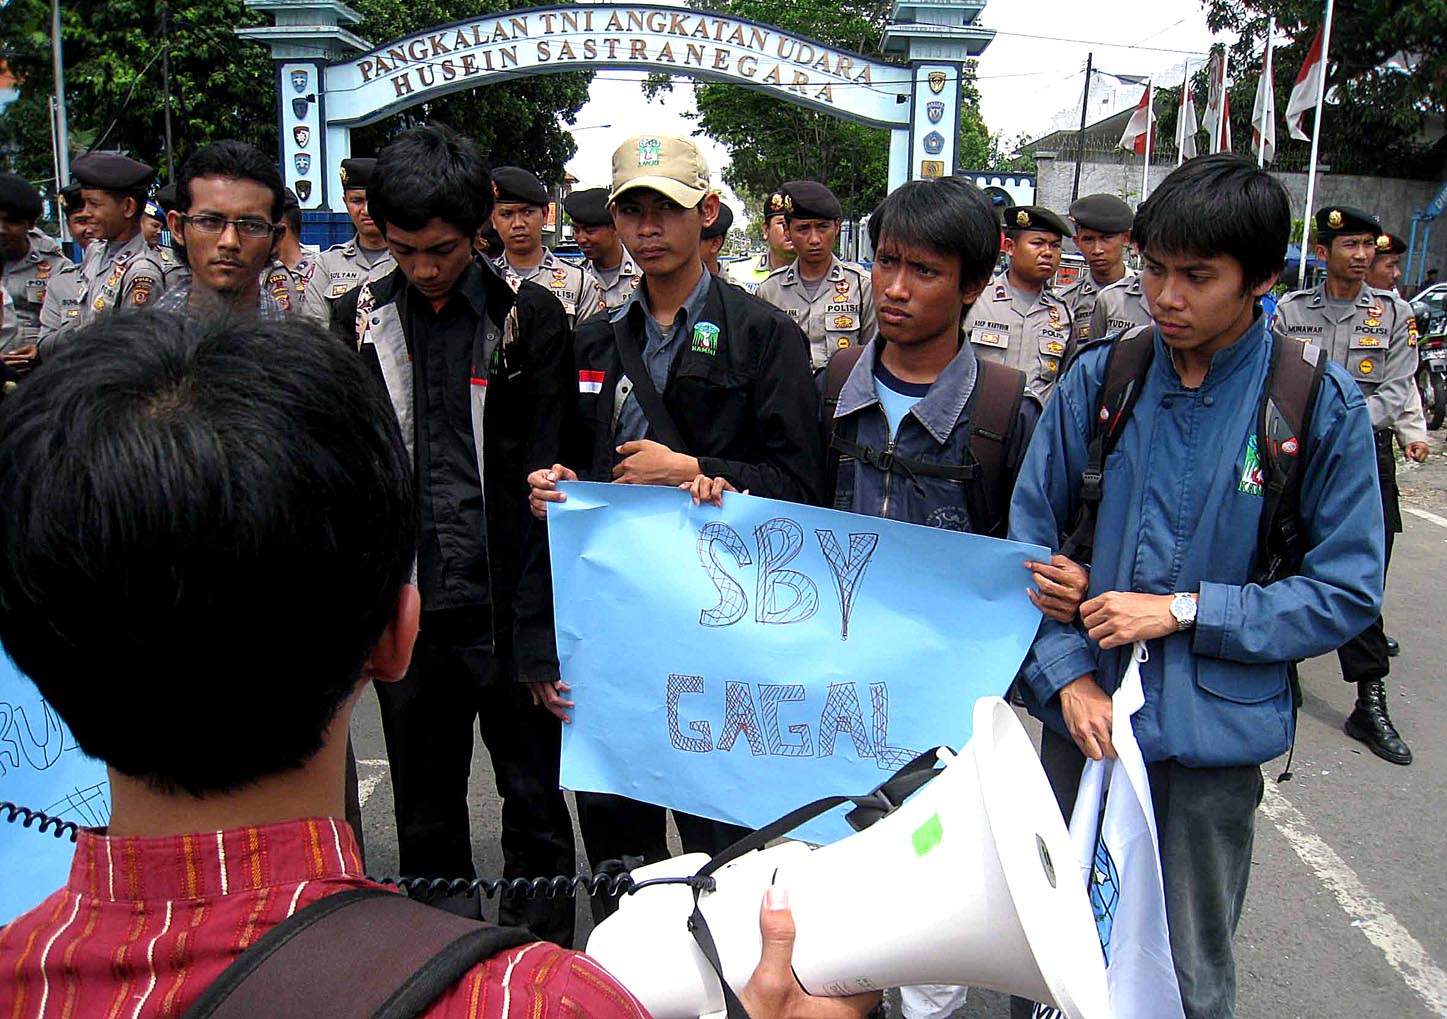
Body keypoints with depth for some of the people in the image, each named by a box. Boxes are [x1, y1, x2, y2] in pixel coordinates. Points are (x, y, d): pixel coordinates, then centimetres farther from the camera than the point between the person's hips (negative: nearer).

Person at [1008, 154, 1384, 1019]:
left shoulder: (1323, 407, -9)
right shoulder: (1099, 379, -3)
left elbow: (1347, 591, -5)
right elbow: (1031, 534, 2)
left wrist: (1184, 609, -14)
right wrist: (1066, 674, -7)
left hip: (1214, 733, -2)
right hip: (1083, 718, 2)